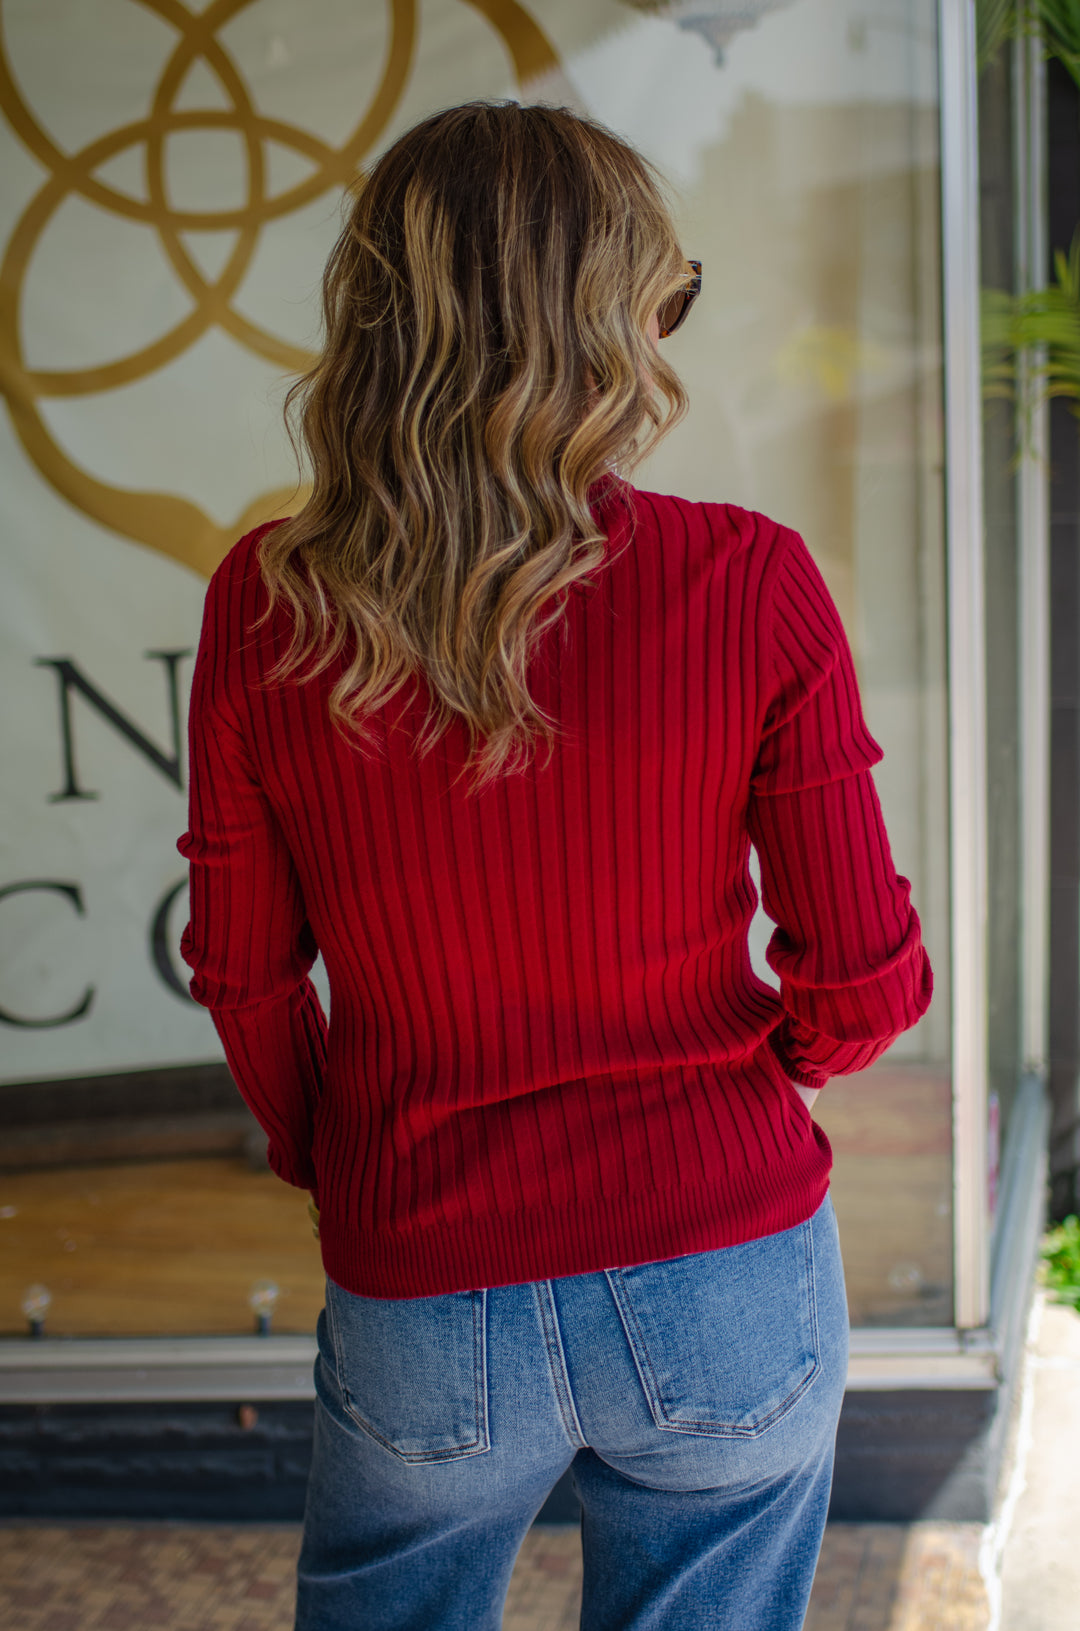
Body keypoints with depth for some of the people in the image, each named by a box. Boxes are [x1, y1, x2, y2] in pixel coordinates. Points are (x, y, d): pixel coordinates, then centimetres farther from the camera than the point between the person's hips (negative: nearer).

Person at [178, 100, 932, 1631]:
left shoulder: (264, 606, -10)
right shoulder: (749, 584, -15)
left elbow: (245, 974, 0)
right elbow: (867, 977, -11)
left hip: (422, 1299, 1)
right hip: (725, 1293, -1)